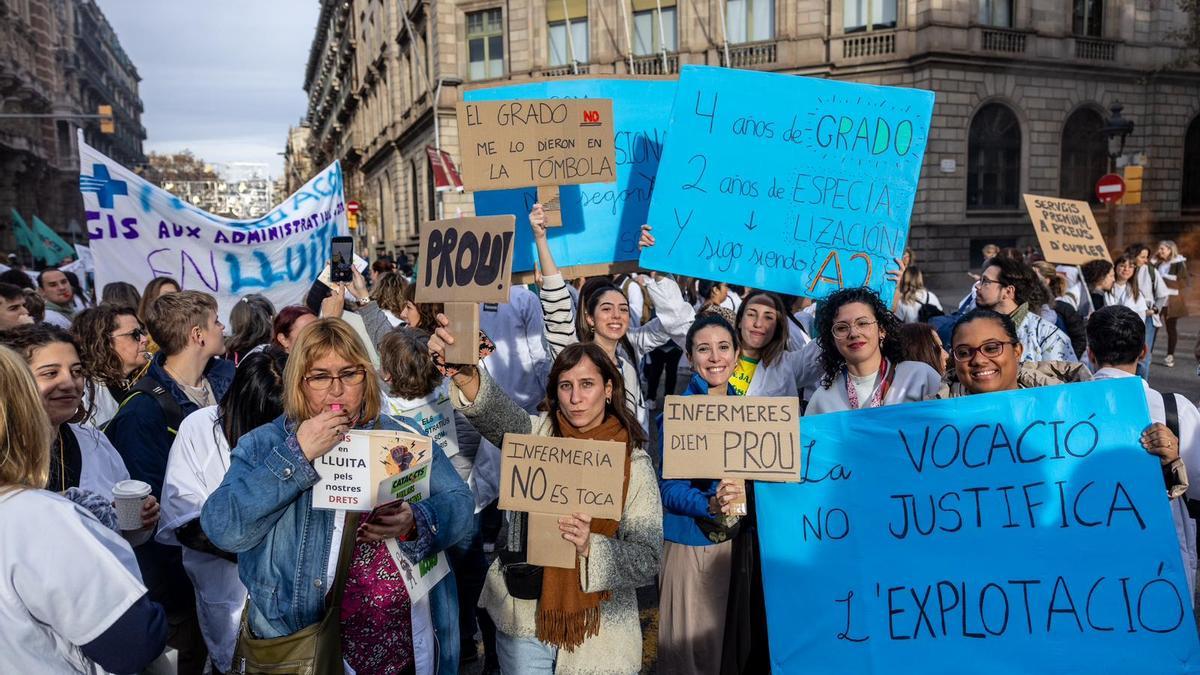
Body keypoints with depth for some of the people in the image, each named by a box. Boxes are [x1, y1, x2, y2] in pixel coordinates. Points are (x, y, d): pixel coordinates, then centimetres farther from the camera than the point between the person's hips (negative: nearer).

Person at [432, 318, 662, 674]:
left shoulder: (635, 463, -7)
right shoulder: (538, 434, -3)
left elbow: (648, 559, -10)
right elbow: (497, 413, -26)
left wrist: (590, 547, -28)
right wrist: (464, 373, -46)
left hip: (598, 630, -1)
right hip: (523, 618, 1)